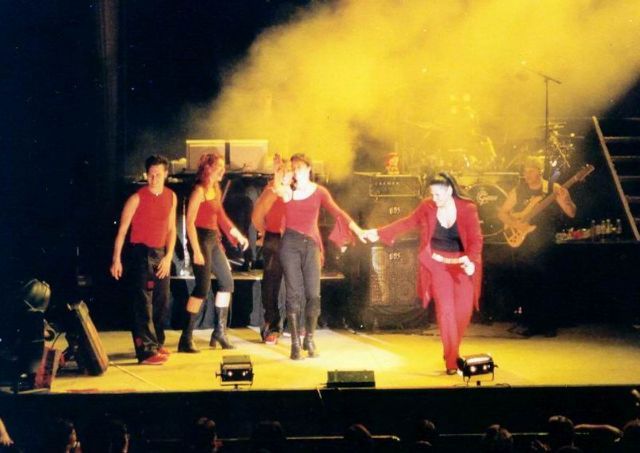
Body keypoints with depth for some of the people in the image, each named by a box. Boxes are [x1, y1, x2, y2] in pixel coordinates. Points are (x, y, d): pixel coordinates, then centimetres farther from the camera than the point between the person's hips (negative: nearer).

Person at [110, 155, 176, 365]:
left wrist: (168, 256, 4)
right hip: (141, 253, -6)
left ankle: (157, 343, 27)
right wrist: (116, 260, -10)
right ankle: (147, 351, -13)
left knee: (161, 301, 12)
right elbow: (122, 230, -7)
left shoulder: (171, 197, 8)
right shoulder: (137, 198, -10)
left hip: (161, 254, 6)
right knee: (143, 304, -10)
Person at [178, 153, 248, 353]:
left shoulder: (215, 190, 14)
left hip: (213, 240, 9)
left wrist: (238, 236, 22)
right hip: (201, 239, -9)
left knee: (227, 281, 14)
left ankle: (220, 331, 24)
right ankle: (186, 339, -13)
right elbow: (190, 222, -18)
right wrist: (196, 251, -23)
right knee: (203, 287, -14)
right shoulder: (199, 191, -12)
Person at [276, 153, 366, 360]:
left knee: (313, 294, -3)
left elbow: (337, 212, -2)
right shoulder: (287, 190, 6)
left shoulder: (319, 191, 7)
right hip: (290, 243, -1)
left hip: (310, 244, 1)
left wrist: (357, 229, -12)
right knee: (294, 294, -4)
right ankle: (295, 343, -1)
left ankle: (309, 339, 14)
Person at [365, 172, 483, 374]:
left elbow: (476, 239, -16)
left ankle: (453, 351, 21)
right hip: (438, 264, 0)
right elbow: (406, 223, 9)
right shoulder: (427, 207, -3)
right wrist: (379, 233, 5)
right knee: (445, 308, -12)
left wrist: (471, 260, -33)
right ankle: (451, 360, -10)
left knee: (463, 311, -4)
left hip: (462, 266, 0)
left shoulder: (467, 209, -10)